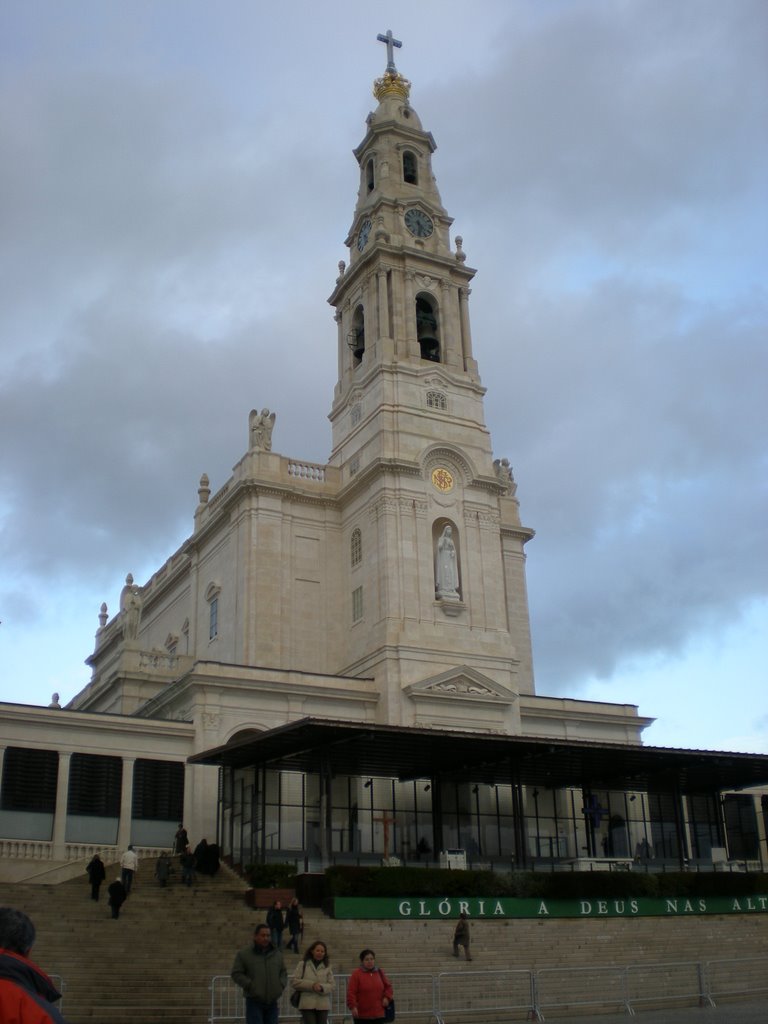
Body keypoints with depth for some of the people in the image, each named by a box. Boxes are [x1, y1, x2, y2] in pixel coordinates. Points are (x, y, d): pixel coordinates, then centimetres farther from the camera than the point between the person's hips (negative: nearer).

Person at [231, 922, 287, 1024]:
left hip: (272, 1002, 5)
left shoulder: (277, 954, 13)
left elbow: (283, 973, 20)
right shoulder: (244, 954, 0)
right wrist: (250, 985, -14)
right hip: (254, 1001, -4)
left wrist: (281, 984, 1)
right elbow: (236, 974, -3)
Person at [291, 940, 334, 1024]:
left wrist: (322, 987, -17)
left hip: (323, 1005, 3)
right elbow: (294, 982, -3)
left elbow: (332, 985, 5)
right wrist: (312, 985, -13)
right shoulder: (302, 965, 6)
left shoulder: (327, 968, 13)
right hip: (307, 1004, -3)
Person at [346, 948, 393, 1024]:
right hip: (361, 1015, -4)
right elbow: (351, 992, -12)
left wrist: (387, 997, 2)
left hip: (378, 1014, 4)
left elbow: (388, 987, 19)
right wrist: (353, 1006, -22)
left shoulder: (379, 972, 9)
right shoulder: (356, 974, -6)